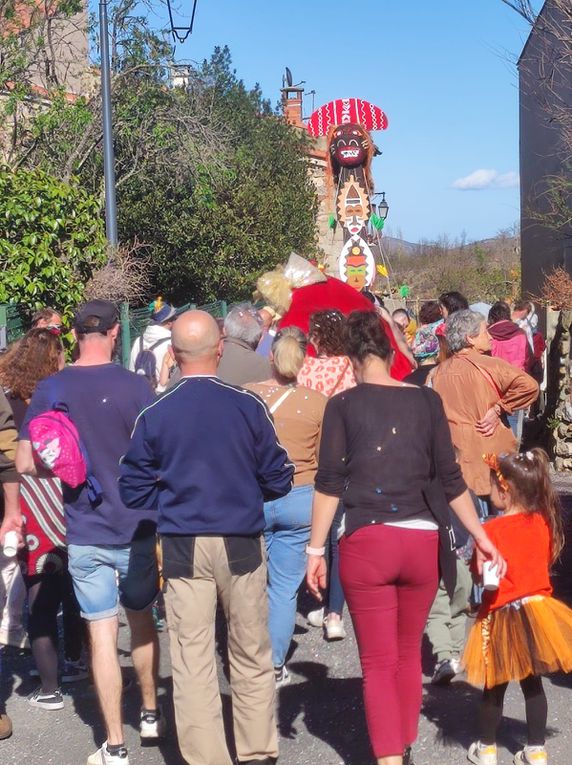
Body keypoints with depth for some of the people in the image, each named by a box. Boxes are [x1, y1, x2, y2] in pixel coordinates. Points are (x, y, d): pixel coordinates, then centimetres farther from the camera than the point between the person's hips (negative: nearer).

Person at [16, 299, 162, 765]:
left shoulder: (49, 390, -4)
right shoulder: (134, 387, -12)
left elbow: (25, 464, -2)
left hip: (84, 532, 1)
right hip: (136, 527, 0)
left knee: (102, 634, 5)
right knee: (142, 620, 19)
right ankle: (151, 714, 34)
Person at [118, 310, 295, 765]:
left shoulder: (154, 413, -6)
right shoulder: (247, 405, -8)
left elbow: (134, 490, -1)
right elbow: (278, 480, -3)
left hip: (182, 548, 0)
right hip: (240, 543, 0)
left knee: (191, 660, 7)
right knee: (251, 656, 14)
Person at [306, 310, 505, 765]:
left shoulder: (343, 405, 0)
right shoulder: (427, 400, 6)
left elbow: (329, 483, -5)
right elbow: (450, 478, 6)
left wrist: (316, 548, -1)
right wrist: (482, 538, 12)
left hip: (367, 542, -3)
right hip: (422, 541, 3)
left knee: (379, 662, 5)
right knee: (409, 653, 21)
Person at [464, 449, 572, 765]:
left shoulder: (492, 529, -16)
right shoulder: (544, 522, -2)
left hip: (502, 616, -4)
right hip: (538, 607, 4)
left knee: (495, 686, 11)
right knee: (532, 683, 13)